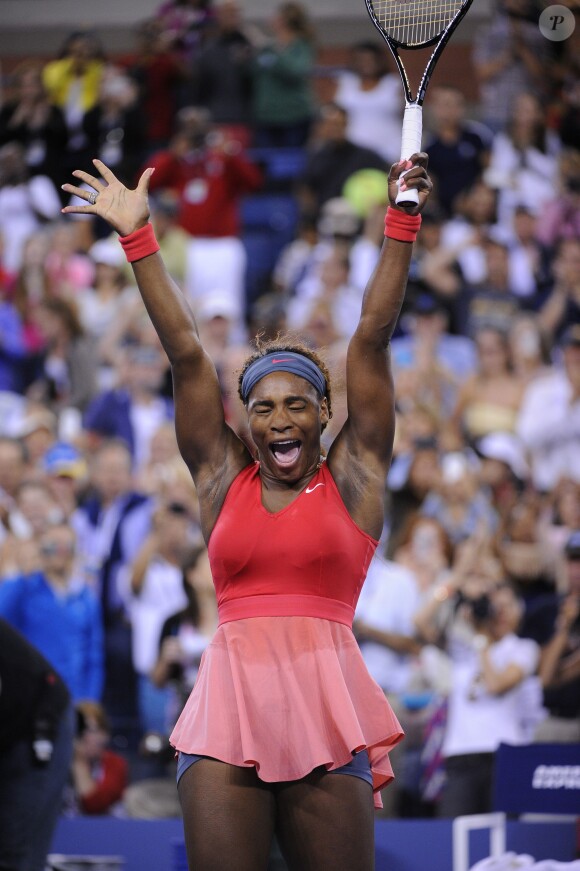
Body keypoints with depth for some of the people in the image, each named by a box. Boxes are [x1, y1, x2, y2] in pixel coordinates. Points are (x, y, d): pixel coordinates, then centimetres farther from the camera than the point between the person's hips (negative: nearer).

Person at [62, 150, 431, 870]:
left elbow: (372, 338, 7)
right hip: (227, 708, 1)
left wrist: (402, 223, 6)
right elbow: (185, 353, 13)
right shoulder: (224, 479, 14)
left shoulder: (350, 478, 10)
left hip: (327, 718, -1)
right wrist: (137, 237, 14)